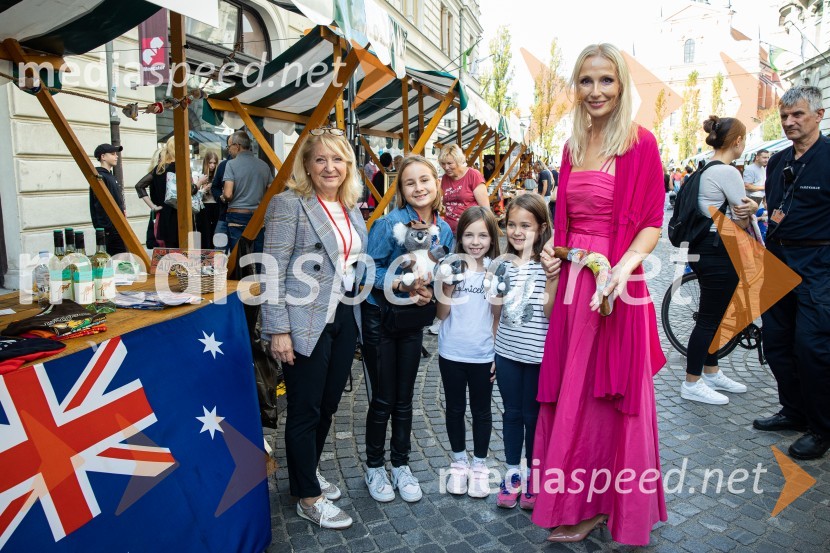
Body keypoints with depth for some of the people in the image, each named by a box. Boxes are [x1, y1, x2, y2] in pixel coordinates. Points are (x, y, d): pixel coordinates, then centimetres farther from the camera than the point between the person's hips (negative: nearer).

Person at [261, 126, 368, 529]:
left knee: (328, 405, 17)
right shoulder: (289, 204, -10)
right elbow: (274, 272, -14)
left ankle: (308, 472, 39)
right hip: (306, 323, -7)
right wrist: (278, 330, -17)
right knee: (305, 410, 6)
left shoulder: (351, 210, 11)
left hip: (343, 319, 7)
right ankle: (308, 498, 22)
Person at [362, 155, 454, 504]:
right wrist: (403, 284, -28)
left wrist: (427, 292, -11)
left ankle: (400, 465, 30)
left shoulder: (444, 230, 0)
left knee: (404, 399, 13)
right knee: (382, 399, 5)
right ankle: (374, 467, 25)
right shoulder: (390, 223, -16)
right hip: (379, 317, -4)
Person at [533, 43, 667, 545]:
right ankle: (578, 503, 28)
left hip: (615, 287, -6)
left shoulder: (640, 142, -5)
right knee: (569, 395, 11)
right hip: (573, 283, 6)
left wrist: (624, 267, -23)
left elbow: (652, 224, -8)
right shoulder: (574, 146, 13)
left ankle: (607, 505, 25)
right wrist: (552, 249, 7)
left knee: (608, 398, 5)